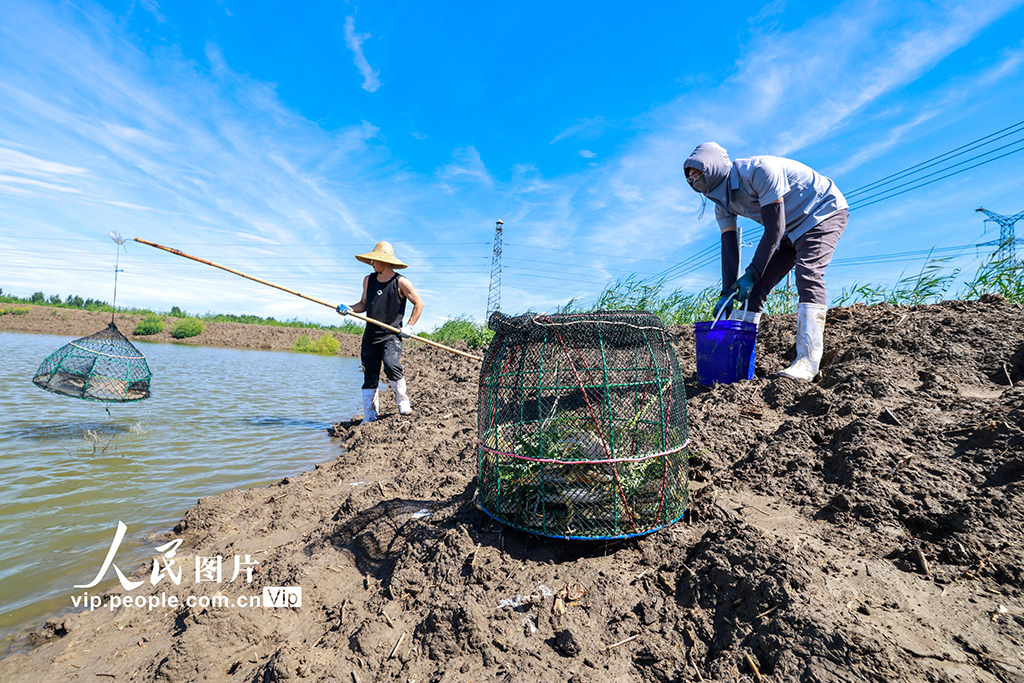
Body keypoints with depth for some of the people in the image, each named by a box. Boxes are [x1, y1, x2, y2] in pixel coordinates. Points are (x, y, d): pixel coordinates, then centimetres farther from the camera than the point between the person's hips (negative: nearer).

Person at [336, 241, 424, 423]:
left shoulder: (401, 282, -4)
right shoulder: (368, 280, 12)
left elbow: (419, 304, 1)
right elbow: (364, 304, 20)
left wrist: (409, 326, -7)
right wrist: (349, 309, 1)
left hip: (392, 335, -5)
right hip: (371, 336, 5)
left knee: (391, 365, -27)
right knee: (369, 377, 5)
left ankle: (403, 401, -4)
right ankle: (369, 417, 15)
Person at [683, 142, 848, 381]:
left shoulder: (759, 170, -29)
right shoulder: (722, 202, -5)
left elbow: (774, 229, -30)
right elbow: (729, 246, -8)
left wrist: (751, 274, -31)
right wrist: (727, 292, -14)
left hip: (825, 212, -7)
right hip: (791, 230, 7)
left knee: (807, 274, -28)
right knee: (755, 285, -2)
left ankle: (807, 361, -33)